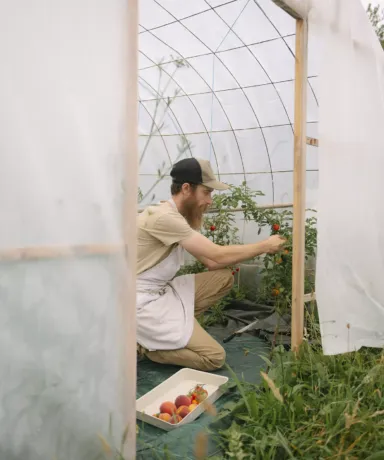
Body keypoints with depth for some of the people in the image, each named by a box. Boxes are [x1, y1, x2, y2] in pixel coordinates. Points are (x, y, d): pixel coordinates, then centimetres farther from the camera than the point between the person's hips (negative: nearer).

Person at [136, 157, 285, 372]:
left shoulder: (178, 217, 8)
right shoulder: (164, 217, -23)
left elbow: (211, 261, 6)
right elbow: (218, 255, -22)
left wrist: (257, 251, 0)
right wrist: (265, 246, -9)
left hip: (162, 290, 9)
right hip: (143, 302, -9)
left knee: (224, 278, 2)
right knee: (215, 357, -11)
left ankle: (177, 324, 3)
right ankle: (143, 343, 0)